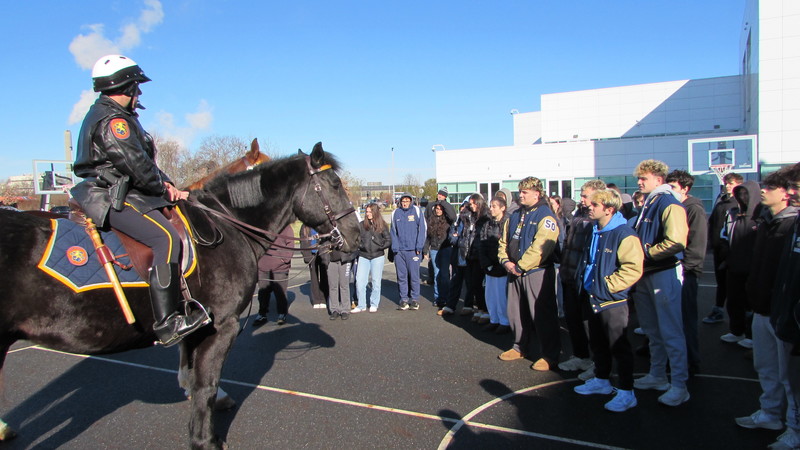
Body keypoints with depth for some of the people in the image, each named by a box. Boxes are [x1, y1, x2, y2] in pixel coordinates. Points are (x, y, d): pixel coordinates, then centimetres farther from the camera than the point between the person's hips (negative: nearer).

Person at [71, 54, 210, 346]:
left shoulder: (114, 117, 22)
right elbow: (136, 164, -20)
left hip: (119, 193, 12)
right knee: (166, 237, -27)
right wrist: (164, 189, -6)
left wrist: (165, 185, 4)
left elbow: (145, 161, 18)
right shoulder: (111, 120, -13)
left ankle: (181, 303, 16)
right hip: (111, 198, -12)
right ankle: (167, 322, -30)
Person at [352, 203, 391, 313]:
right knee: (360, 281, -3)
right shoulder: (362, 225, 3)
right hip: (363, 256, 1)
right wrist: (360, 245, -11)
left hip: (377, 256, -1)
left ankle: (374, 305, 19)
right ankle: (361, 305, 10)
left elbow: (389, 240, 1)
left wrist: (380, 247, -11)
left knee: (376, 281, 6)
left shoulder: (382, 226, 1)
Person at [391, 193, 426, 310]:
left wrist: (419, 246, -7)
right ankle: (404, 299, 13)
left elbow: (422, 229, 1)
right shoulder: (395, 213, 11)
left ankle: (415, 299, 10)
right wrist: (395, 247, 0)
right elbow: (393, 232, 12)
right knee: (401, 276, 5)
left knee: (414, 275, -1)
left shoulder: (417, 211, 3)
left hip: (413, 250, -3)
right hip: (399, 251, 3)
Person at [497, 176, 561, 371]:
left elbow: (540, 247, -21)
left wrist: (520, 266, -18)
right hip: (515, 272, 8)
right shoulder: (515, 216, 13)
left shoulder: (546, 216, -11)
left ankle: (550, 355, 11)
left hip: (537, 273, -8)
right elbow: (504, 241, 15)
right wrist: (506, 261, -2)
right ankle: (520, 347, 31)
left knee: (542, 315, -2)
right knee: (516, 311, 15)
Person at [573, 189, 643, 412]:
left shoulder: (624, 234, -18)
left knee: (619, 347, -1)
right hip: (594, 299, 9)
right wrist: (586, 283, 17)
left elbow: (633, 269, -24)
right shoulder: (595, 231, 10)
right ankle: (601, 380, 36)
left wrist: (606, 285, -20)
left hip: (613, 302, -9)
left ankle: (627, 392, 11)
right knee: (598, 344, 20)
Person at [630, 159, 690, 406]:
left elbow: (676, 242, -26)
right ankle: (657, 376, 30)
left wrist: (647, 252, -16)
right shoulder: (647, 204, 14)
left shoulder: (670, 205, -15)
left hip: (665, 273, -9)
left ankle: (679, 386, 5)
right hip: (645, 274, 10)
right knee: (652, 330, 17)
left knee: (670, 331, -4)